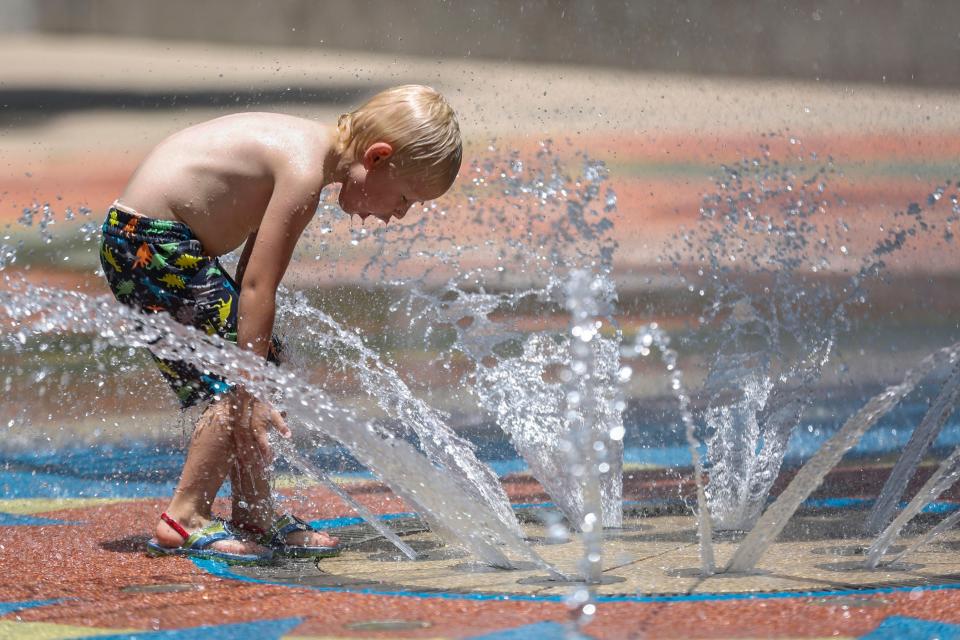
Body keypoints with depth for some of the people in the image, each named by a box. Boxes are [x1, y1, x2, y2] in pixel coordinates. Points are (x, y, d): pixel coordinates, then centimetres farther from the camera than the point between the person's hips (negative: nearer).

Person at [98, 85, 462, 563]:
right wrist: (250, 388, -23)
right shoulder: (304, 173, -22)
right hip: (150, 245, -11)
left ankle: (256, 516, 22)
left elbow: (250, 273, 12)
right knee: (232, 385, -12)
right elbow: (257, 287, -24)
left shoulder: (309, 145, 9)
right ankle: (184, 519, -6)